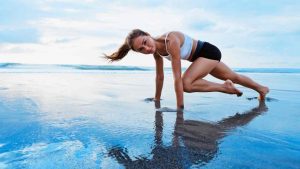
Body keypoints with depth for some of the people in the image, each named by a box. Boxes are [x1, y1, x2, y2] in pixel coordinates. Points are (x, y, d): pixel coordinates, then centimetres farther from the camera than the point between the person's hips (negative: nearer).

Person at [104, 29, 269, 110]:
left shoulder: (171, 41, -36)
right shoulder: (157, 50, -12)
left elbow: (177, 78, -37)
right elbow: (160, 76, -1)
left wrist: (180, 107, -34)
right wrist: (157, 100, 5)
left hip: (209, 52, -7)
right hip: (201, 57, 7)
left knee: (187, 83, -27)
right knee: (233, 77, 24)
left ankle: (226, 88, -6)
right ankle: (262, 88, 48)